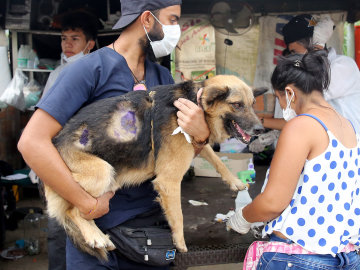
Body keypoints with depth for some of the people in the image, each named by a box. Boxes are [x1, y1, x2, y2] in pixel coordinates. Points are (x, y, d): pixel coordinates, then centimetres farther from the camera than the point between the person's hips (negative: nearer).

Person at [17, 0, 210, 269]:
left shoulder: (163, 77, 5)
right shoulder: (90, 69, -14)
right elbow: (32, 141, -21)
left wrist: (200, 135, -15)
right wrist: (87, 204, -19)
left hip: (150, 216, 6)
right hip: (98, 225, -5)